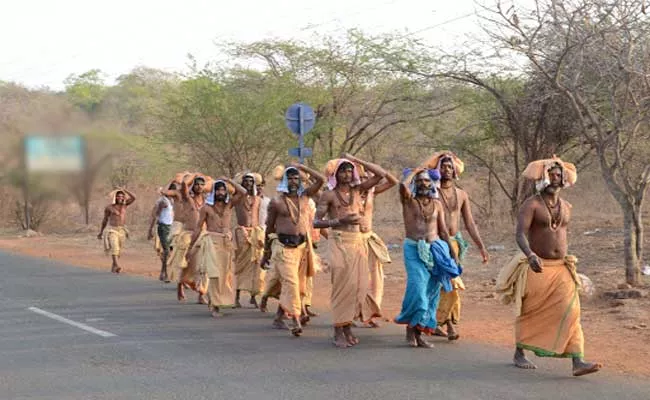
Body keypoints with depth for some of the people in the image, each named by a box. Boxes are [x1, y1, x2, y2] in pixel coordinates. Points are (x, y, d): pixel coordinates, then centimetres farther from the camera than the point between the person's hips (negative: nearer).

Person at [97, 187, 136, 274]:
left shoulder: (124, 204, 6)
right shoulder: (109, 207, -2)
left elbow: (134, 197, -6)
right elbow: (105, 220, 6)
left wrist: (124, 190, -7)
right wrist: (100, 232, 9)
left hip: (122, 230, 4)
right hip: (112, 230, -4)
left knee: (118, 250, 7)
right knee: (114, 248, -21)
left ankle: (113, 267, 23)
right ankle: (116, 266, -34)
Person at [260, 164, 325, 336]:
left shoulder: (304, 196, 10)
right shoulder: (276, 202, 0)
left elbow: (321, 180, 3)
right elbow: (269, 228, 6)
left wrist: (302, 167, 7)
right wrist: (266, 253, 9)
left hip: (302, 245, 4)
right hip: (283, 246, -4)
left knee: (289, 283, 10)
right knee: (290, 282, -14)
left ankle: (279, 318, 24)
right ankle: (295, 320, -18)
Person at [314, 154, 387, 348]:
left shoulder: (357, 190, 10)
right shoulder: (329, 195, -2)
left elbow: (381, 174, 5)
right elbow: (316, 222, -6)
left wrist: (356, 160, 3)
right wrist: (340, 220, -17)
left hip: (357, 241, 5)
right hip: (339, 242, -5)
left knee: (358, 284, 2)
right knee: (342, 284, -8)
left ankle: (348, 327, 12)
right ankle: (338, 331, -4)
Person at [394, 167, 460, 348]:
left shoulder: (436, 204, 11)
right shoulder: (408, 200, 2)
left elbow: (443, 230, 13)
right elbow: (403, 185, -21)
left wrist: (453, 253, 9)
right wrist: (414, 172, -3)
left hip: (435, 250, 4)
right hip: (414, 249, -3)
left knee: (431, 291, 1)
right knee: (418, 286, -18)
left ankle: (419, 332, 8)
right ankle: (410, 325, -1)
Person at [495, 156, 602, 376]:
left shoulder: (566, 207, 11)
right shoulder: (531, 205, -9)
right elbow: (520, 234, -22)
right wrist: (530, 255, -39)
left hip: (561, 267, 5)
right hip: (536, 267, -4)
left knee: (571, 311, -11)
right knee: (529, 313, 8)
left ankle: (578, 362, -19)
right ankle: (519, 354, 29)